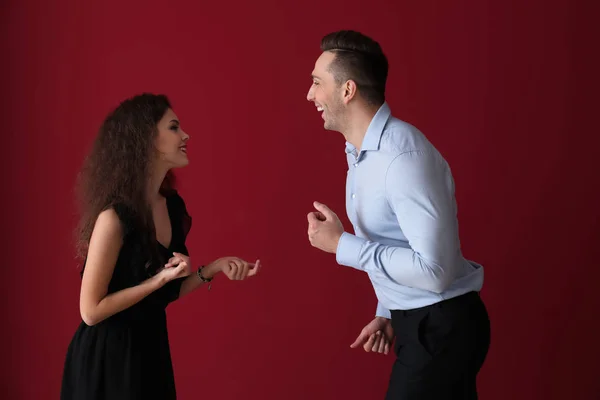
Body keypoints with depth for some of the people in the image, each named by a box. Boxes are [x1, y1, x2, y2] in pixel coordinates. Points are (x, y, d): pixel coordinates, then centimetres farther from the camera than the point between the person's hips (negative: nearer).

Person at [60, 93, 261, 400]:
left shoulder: (173, 205, 0)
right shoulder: (115, 216, -23)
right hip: (107, 359, -7)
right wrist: (160, 278, -21)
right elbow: (91, 311, -18)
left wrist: (212, 268, -4)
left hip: (151, 349, 7)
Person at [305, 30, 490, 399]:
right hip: (416, 321, 9)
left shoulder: (403, 156, -24)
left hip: (441, 326, -9)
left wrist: (341, 245, -23)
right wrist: (387, 314, 12)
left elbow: (434, 269, -28)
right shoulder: (362, 152, 7)